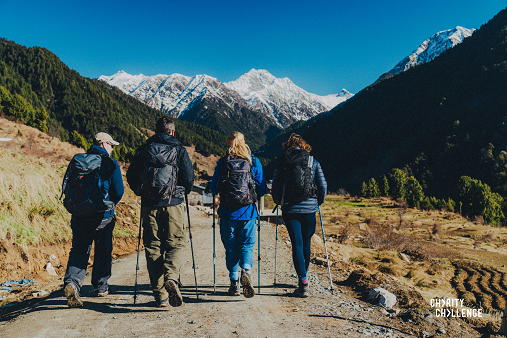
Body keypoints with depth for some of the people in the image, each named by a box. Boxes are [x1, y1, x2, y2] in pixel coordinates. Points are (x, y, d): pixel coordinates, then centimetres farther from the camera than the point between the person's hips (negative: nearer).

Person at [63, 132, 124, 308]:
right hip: (102, 215, -3)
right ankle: (101, 287, 25)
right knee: (103, 250, 12)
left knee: (79, 250, 6)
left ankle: (72, 282, -16)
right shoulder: (111, 164, -6)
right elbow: (118, 191, -8)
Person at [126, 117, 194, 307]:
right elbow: (189, 176, -2)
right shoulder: (178, 149, 3)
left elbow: (131, 176, 8)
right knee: (176, 243, 8)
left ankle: (160, 295, 10)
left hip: (149, 205, 2)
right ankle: (171, 277, -19)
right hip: (173, 204, -1)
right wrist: (184, 192, 16)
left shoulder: (143, 150, 8)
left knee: (153, 246, 8)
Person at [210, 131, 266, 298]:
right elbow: (262, 189, 3)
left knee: (230, 246, 12)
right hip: (248, 211, 0)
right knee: (247, 244, 12)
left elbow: (213, 189, 2)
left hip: (227, 212, 0)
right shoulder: (254, 161, 0)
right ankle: (245, 271, -14)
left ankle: (234, 283, 13)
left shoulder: (222, 162, -2)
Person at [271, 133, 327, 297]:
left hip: (289, 209, -1)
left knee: (297, 244, 3)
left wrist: (278, 202, 19)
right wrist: (319, 202, 17)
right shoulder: (313, 162, 3)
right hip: (309, 208, 1)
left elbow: (275, 185, 2)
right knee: (306, 243, 18)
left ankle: (303, 282, -2)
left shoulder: (281, 162, 2)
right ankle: (304, 274, 35)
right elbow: (323, 185, 1)